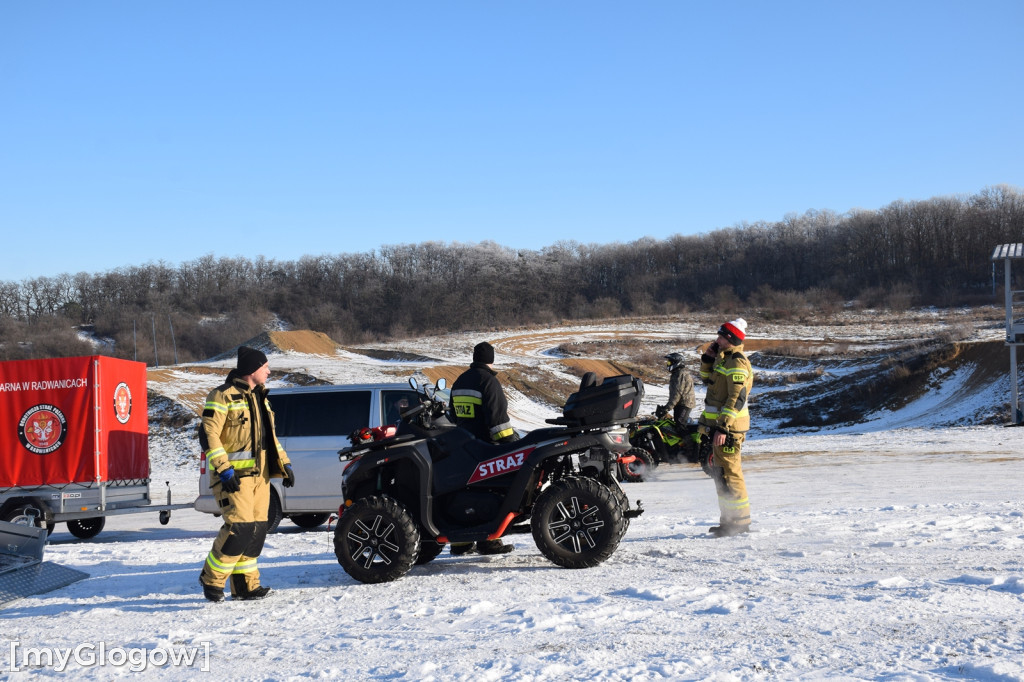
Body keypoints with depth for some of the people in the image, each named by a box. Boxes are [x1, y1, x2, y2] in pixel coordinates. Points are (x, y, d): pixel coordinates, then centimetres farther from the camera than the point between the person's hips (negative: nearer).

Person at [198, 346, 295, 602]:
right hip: (234, 476, -8)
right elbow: (208, 435, -14)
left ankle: (245, 585, 15)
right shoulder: (223, 396, -8)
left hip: (260, 474, 8)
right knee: (240, 528, -16)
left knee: (257, 529, 7)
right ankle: (211, 578, 0)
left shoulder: (260, 397, 19)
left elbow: (270, 436, 27)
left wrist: (284, 465, 17)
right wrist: (223, 469, -21)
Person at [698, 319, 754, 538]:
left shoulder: (737, 363, -15)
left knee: (728, 471, -9)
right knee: (720, 472, 15)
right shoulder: (723, 359, 16)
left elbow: (737, 398, -22)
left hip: (729, 427, -10)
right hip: (719, 424, 10)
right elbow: (707, 379, 32)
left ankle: (740, 521, -5)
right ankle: (729, 519, 22)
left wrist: (724, 427, -26)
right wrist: (707, 358, 16)